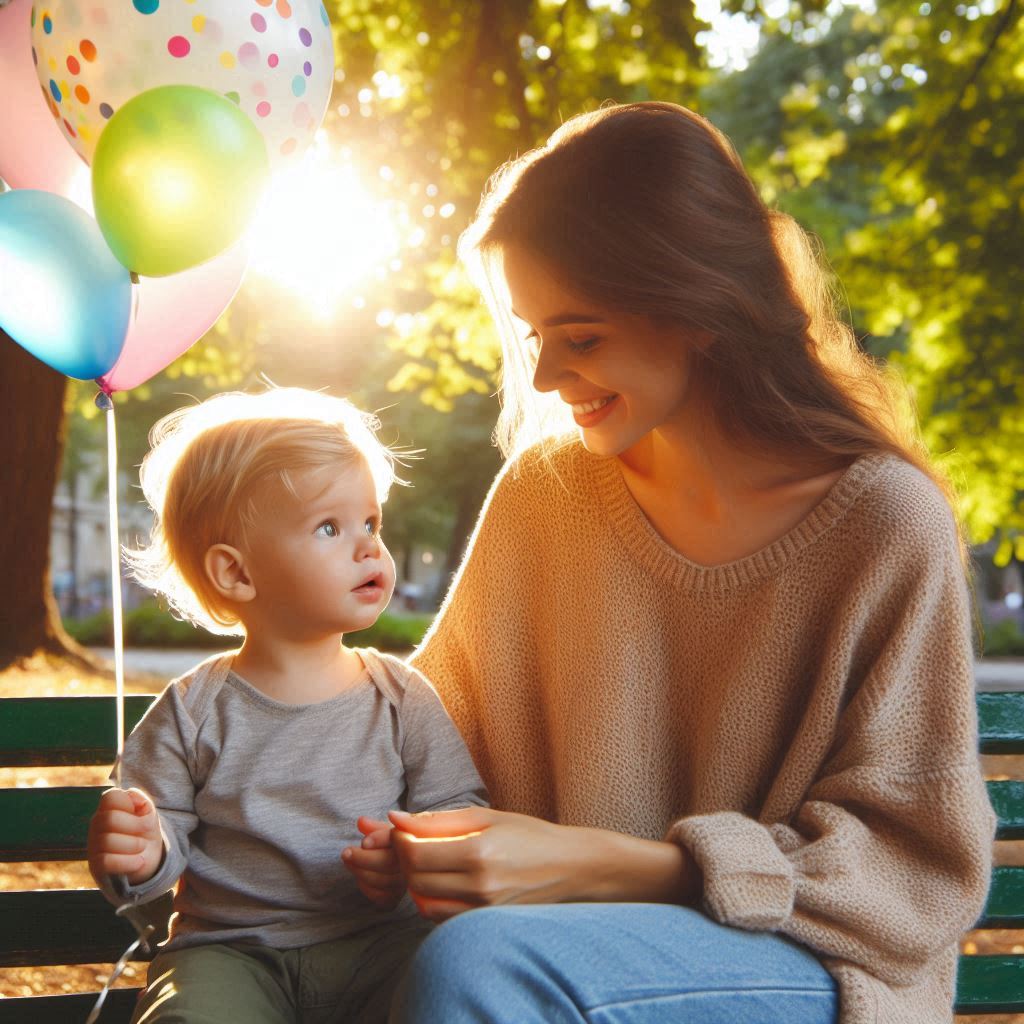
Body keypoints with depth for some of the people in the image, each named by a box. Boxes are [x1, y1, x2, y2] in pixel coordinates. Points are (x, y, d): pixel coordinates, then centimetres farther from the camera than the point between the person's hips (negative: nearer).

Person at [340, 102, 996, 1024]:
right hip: (587, 948, 4)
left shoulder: (887, 523, -11)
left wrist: (597, 865, -20)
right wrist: (391, 824, -12)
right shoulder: (542, 489, 2)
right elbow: (443, 717, 13)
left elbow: (916, 864, -10)